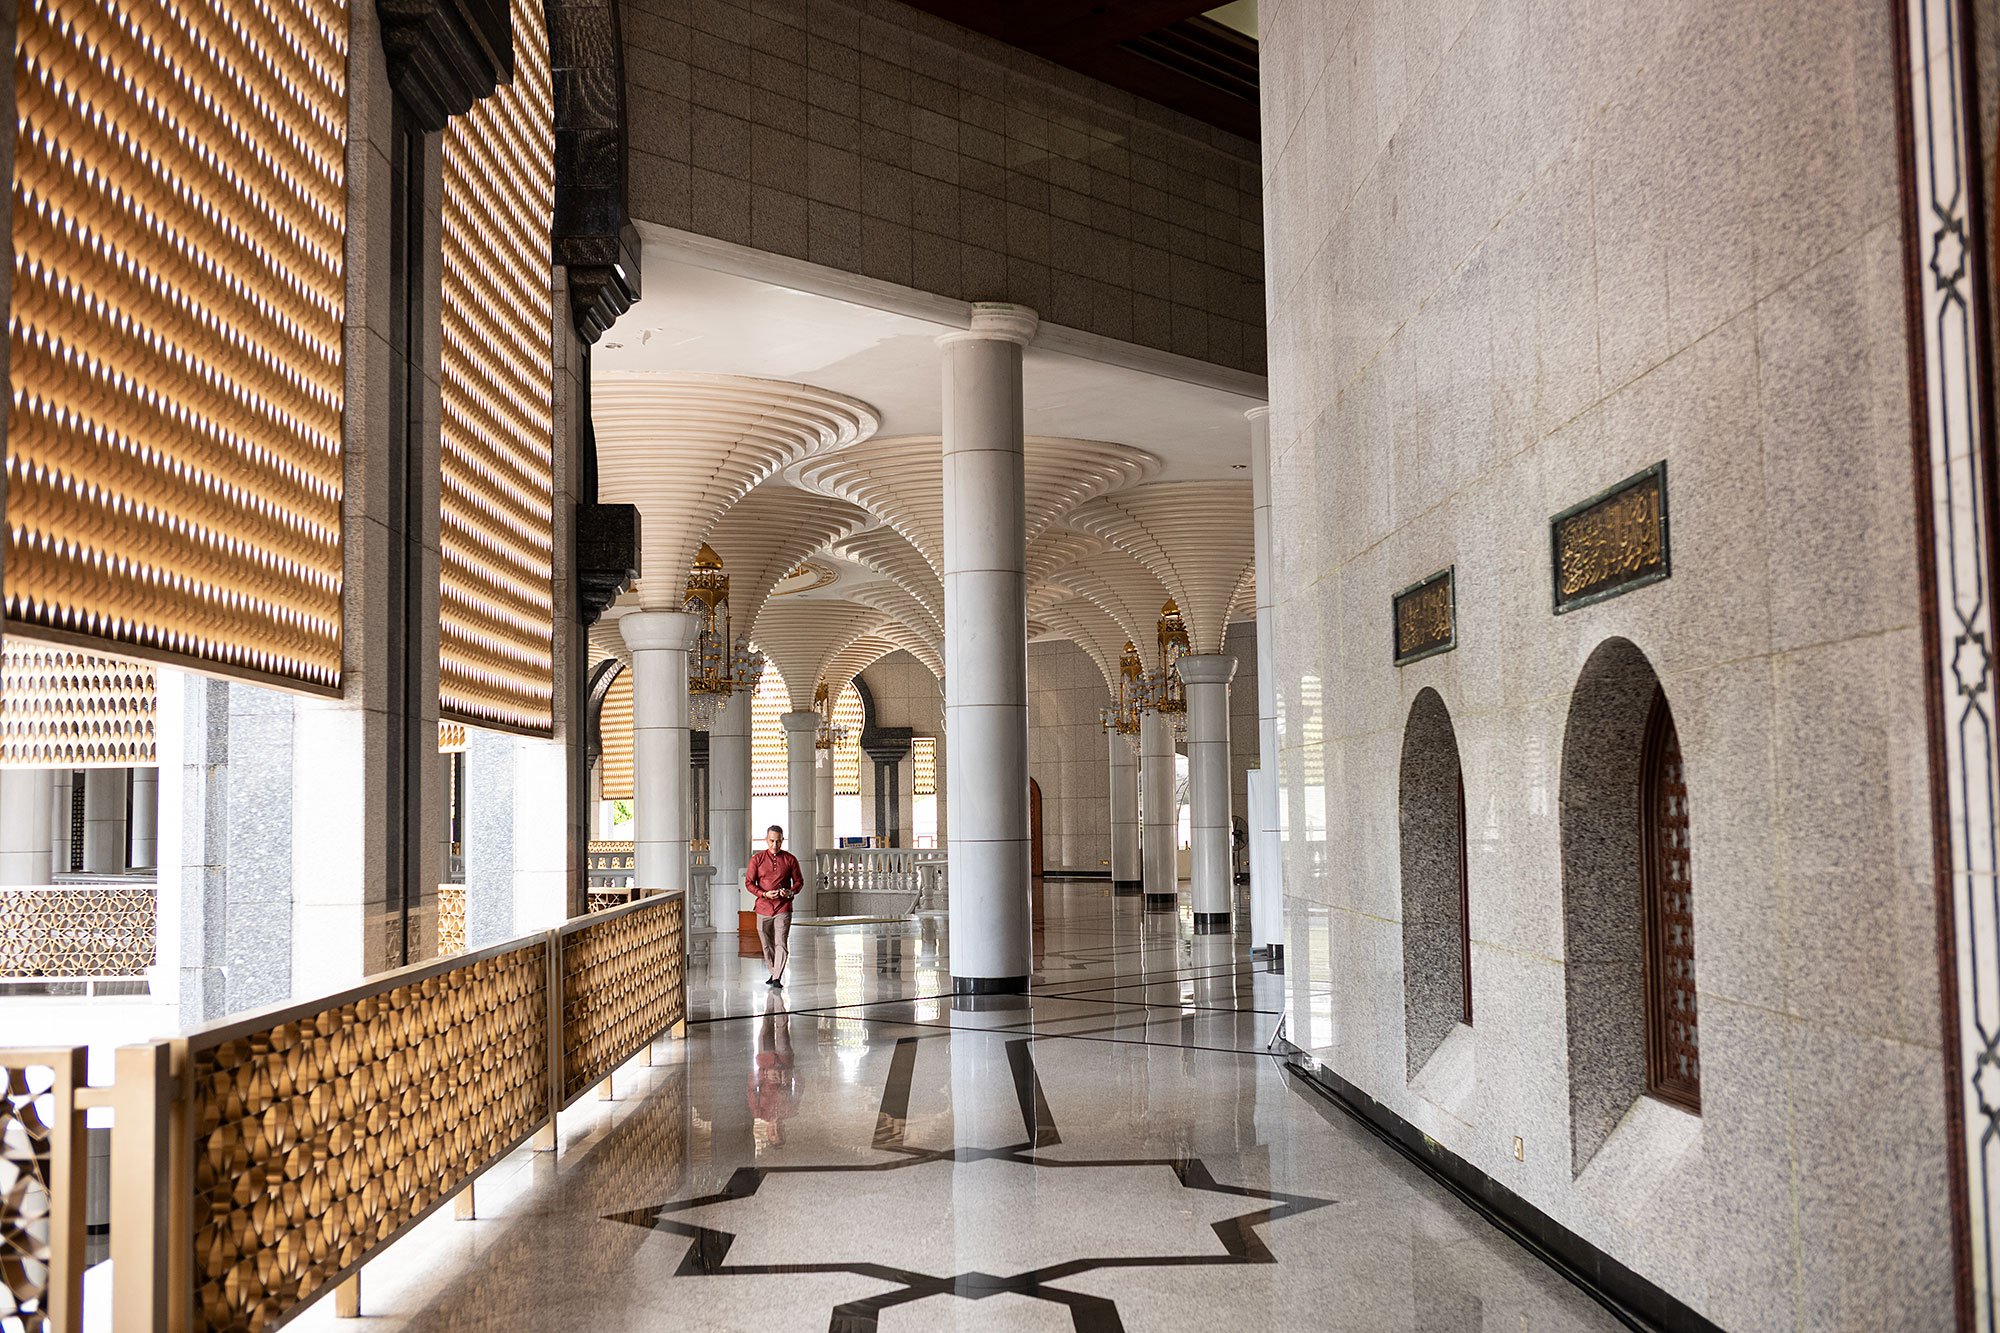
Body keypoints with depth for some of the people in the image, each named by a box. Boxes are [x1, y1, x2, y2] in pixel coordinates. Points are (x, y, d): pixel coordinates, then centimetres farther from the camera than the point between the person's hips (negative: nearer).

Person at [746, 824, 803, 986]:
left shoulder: (790, 860, 2)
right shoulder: (757, 859, 3)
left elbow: (799, 881, 9)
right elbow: (749, 882, 2)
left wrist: (791, 892, -13)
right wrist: (764, 894, -14)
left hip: (783, 908, -2)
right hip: (763, 907, 2)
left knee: (781, 944, -12)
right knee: (767, 945, 10)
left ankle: (777, 979, -13)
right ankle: (774, 972, 29)